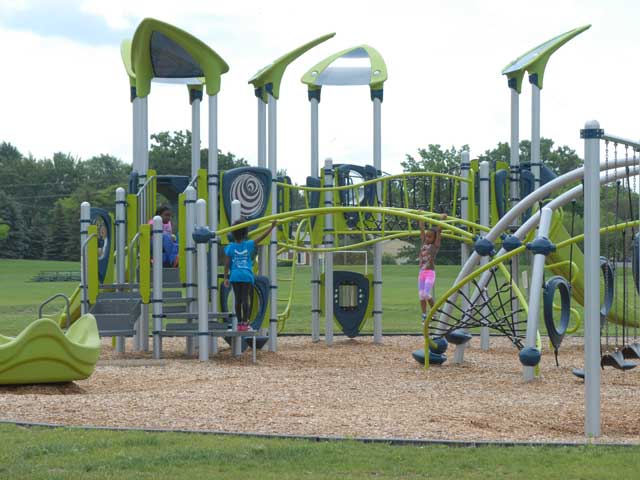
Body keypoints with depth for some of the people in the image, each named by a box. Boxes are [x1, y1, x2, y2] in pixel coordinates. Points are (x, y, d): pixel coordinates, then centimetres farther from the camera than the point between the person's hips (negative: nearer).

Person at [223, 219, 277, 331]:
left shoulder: (230, 247, -2)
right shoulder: (249, 245, -2)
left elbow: (227, 264, -2)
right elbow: (262, 236, 2)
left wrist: (226, 278, 4)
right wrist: (272, 226, 9)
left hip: (235, 276, 1)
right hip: (247, 276, -1)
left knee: (238, 300, 8)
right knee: (245, 299, 0)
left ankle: (240, 322, 9)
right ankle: (244, 323, -3)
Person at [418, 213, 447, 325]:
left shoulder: (435, 245, -1)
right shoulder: (423, 243, 11)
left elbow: (439, 231, -8)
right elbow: (422, 229, 14)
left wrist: (442, 219, -11)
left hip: (430, 273, -6)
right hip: (421, 272, 6)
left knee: (427, 294, -13)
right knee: (421, 295, 3)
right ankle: (424, 316, 9)